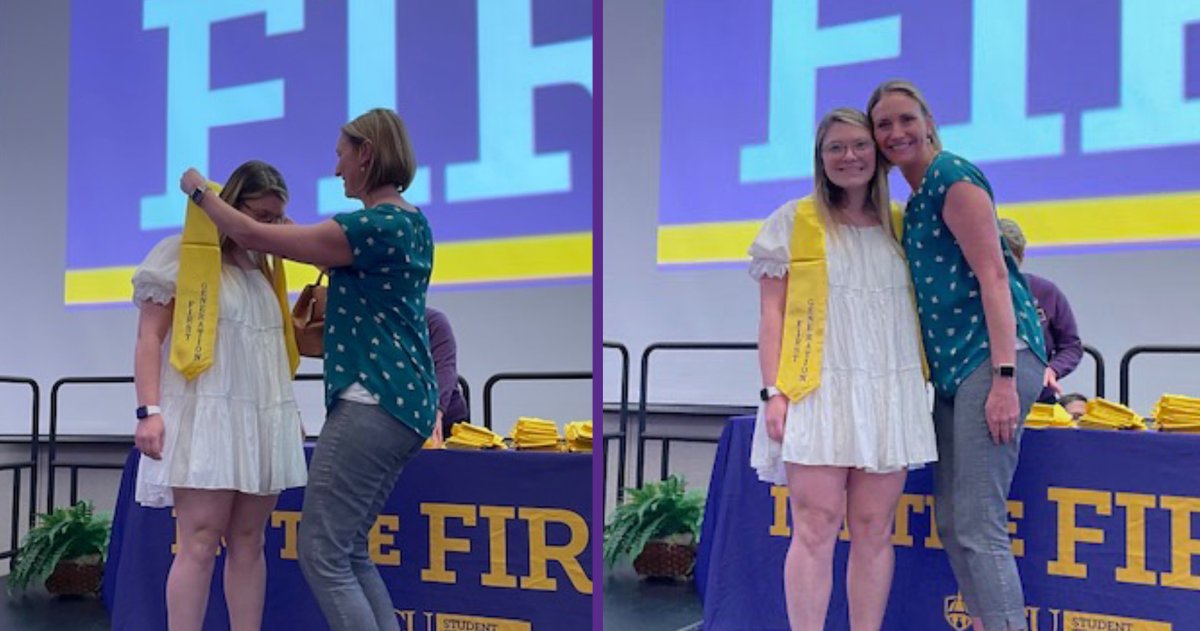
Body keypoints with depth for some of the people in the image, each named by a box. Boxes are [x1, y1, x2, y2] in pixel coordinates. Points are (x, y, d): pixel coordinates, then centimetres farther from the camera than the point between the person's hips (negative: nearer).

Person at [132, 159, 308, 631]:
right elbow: (149, 339, -6)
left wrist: (290, 413, 19)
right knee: (201, 542, -12)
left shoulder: (261, 267, 19)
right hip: (206, 415, -6)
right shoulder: (183, 255, -1)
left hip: (262, 420, 6)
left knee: (248, 542, 4)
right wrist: (150, 410, -16)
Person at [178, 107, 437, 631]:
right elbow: (338, 257, 31)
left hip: (374, 401, -10)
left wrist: (199, 191, 4)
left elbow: (256, 237, -12)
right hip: (404, 400, 10)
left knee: (322, 553, -6)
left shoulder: (376, 225, -15)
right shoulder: (409, 223, 15)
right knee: (350, 550, 15)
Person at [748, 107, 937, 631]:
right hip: (819, 390, -3)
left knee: (874, 528, 3)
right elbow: (772, 314, 1)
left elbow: (917, 311, 19)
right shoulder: (793, 222, 6)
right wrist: (774, 392, -8)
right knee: (816, 529, -9)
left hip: (889, 393, 3)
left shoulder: (899, 227, 16)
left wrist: (926, 383, 10)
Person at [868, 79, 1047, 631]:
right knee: (951, 520, 10)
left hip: (992, 357, -10)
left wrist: (1004, 377, -23)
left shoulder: (951, 176, -7)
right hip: (954, 365, 10)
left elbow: (993, 274, -15)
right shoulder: (916, 201, 19)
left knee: (978, 524, -13)